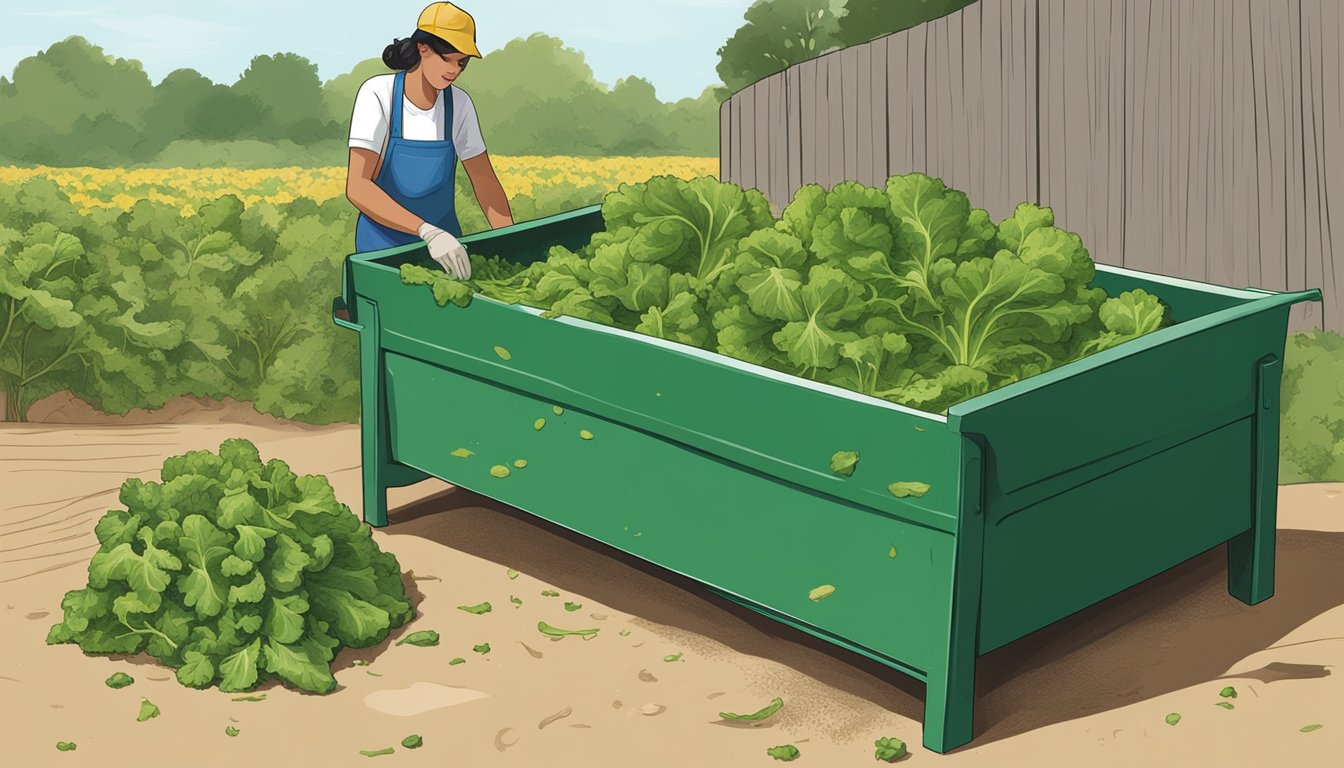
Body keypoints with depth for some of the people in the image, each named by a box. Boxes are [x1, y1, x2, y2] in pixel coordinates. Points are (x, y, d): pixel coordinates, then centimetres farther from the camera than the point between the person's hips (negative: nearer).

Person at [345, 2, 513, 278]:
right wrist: (428, 231, -38)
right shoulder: (378, 94, -17)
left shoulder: (459, 104, -5)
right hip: (384, 243, -3)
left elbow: (485, 182, 0)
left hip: (443, 241, 3)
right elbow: (357, 187, -25)